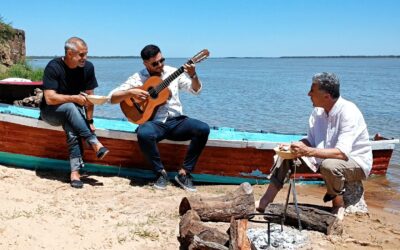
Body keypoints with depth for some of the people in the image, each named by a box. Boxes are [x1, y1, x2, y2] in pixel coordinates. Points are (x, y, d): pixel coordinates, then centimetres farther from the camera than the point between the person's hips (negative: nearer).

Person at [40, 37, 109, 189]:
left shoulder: (88, 67, -7)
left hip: (75, 110, 3)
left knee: (71, 127, -33)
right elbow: (50, 99, -26)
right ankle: (95, 144, -38)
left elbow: (89, 96, -4)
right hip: (51, 112, -3)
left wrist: (89, 121, -11)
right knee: (70, 107, -37)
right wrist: (74, 98, -28)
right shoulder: (54, 67, -20)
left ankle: (75, 171, -34)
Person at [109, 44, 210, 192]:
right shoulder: (138, 79, 0)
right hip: (155, 123, -3)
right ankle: (161, 173, -15)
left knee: (203, 129, -23)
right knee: (144, 134, -38)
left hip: (176, 121, 3)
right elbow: (112, 98, -2)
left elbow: (196, 90, 7)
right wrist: (130, 92, -19)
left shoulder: (172, 72, 9)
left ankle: (184, 173, -12)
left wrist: (193, 75, -13)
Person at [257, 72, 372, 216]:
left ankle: (338, 205, -11)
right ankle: (266, 202, -6)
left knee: (329, 165, -40)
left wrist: (309, 151, -44)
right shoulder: (318, 111, -4)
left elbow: (342, 153, -35)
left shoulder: (349, 112, -27)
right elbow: (311, 140, 3)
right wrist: (295, 146, -17)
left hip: (356, 163, -7)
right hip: (325, 159, 7)